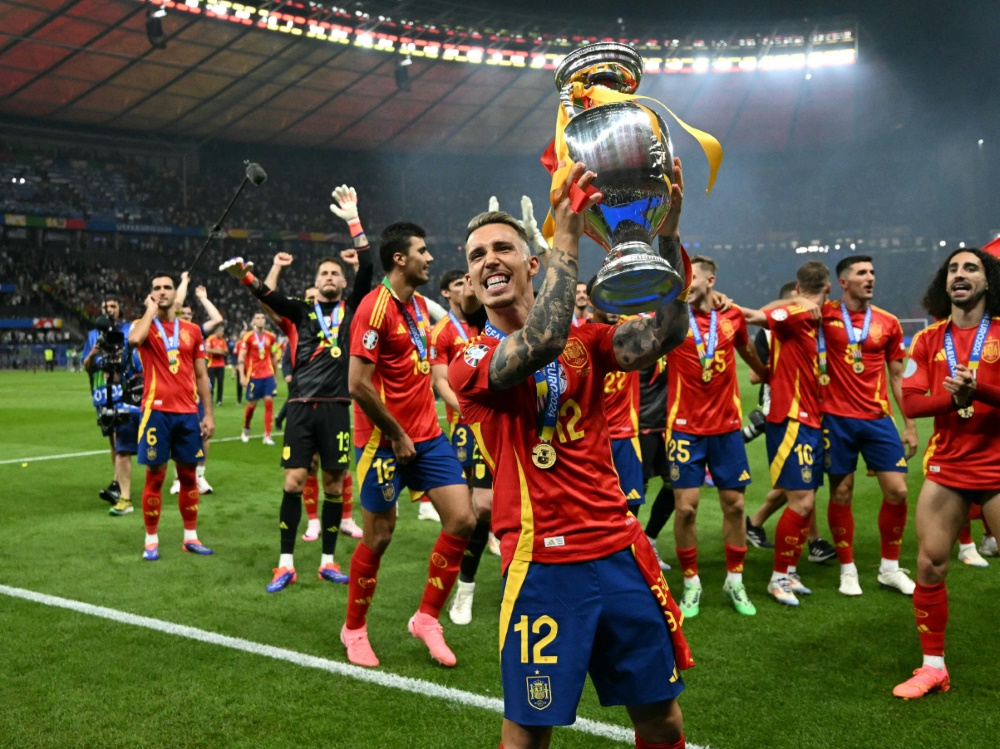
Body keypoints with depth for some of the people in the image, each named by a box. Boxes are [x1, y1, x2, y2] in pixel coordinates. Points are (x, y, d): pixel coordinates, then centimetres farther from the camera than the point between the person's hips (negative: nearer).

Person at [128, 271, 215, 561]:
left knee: (188, 475, 9)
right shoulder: (144, 326, 2)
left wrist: (209, 414, 7)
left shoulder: (192, 330, 11)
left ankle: (191, 536, 19)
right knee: (155, 475, 1)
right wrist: (151, 309, -10)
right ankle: (151, 540, 12)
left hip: (187, 412, 3)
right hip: (157, 411, -3)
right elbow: (134, 339, -25)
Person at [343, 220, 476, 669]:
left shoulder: (420, 304, 11)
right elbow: (359, 384, -20)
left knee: (462, 520, 0)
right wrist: (397, 435, -14)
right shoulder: (375, 308, -15)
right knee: (378, 536, 3)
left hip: (427, 435, 8)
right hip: (385, 442, -8)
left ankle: (427, 619, 16)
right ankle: (354, 629, 25)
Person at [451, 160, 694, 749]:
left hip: (620, 550, 4)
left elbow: (665, 334, -10)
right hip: (543, 564, -3)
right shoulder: (470, 362, -4)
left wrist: (667, 232, -20)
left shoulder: (585, 339, 8)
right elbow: (539, 346, -25)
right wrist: (567, 230, -25)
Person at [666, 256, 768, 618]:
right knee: (686, 507, -3)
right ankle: (691, 584, 15)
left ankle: (735, 581, 24)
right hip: (685, 428, -2)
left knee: (734, 504, 7)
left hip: (727, 426, 2)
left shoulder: (733, 316, 3)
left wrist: (768, 375, 39)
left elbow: (747, 350, 23)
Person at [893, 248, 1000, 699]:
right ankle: (933, 666, 19)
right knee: (929, 566, 4)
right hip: (946, 469, 3)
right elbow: (910, 403, -1)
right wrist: (951, 396, -18)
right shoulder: (928, 340, 6)